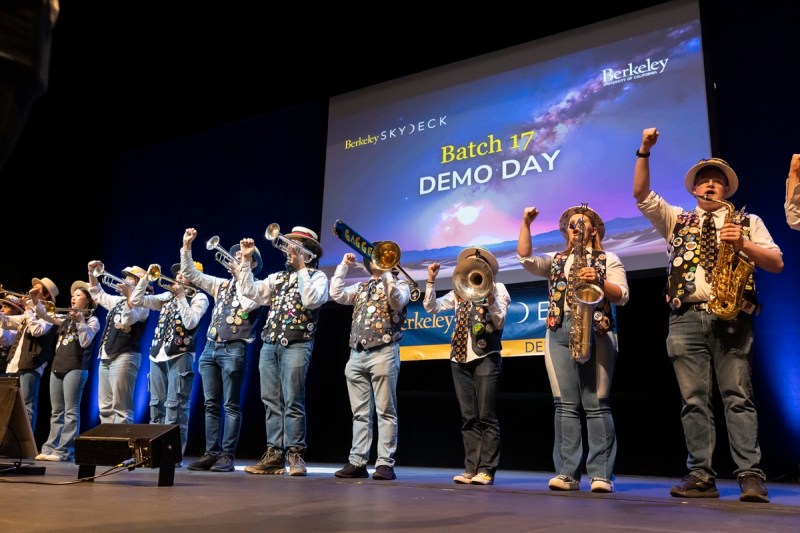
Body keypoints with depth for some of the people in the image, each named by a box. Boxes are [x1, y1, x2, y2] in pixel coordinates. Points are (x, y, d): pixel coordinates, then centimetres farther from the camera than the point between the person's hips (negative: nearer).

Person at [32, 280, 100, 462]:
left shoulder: (92, 320, 1)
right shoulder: (66, 317, 20)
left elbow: (85, 342, -11)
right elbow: (44, 315, 12)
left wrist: (80, 321, -13)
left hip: (75, 368, -7)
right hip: (57, 367, 7)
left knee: (71, 411, -7)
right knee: (56, 411, 10)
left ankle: (65, 451, -8)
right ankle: (50, 448, 15)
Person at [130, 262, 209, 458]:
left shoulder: (199, 297, 1)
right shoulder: (167, 296, 19)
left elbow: (190, 322, -15)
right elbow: (137, 300, 14)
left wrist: (181, 296, -11)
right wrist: (147, 276, 5)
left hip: (180, 356, -6)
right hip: (157, 355, 6)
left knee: (174, 406, -9)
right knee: (156, 404, 9)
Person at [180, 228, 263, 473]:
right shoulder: (221, 284, 19)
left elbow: (247, 305, -19)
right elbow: (191, 274, 18)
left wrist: (241, 274, -11)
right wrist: (186, 246, 10)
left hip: (234, 349, -6)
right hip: (210, 347, 6)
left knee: (231, 405, -3)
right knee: (211, 404, 6)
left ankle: (227, 456, 0)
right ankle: (211, 453, 10)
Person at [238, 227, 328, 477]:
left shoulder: (317, 276, 4)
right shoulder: (277, 277, 21)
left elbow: (311, 300, -16)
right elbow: (250, 291, 11)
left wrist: (301, 268, -11)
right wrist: (246, 260, 7)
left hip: (296, 345, -6)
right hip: (269, 344, 6)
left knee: (293, 402, -7)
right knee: (271, 401, 5)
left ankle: (295, 455, -1)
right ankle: (274, 454, 10)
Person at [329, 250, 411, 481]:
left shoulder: (399, 284, 8)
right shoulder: (360, 287, 23)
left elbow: (397, 302, -14)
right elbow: (336, 294, 9)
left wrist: (386, 273, -14)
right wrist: (344, 266, 11)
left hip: (383, 353, -5)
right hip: (356, 354, 5)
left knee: (385, 411, -4)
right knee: (360, 412, 6)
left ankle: (385, 464, -3)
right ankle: (357, 462, 9)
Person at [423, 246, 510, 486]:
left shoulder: (497, 288, 4)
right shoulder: (458, 291, 17)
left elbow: (500, 322, -6)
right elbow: (431, 307, 9)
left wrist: (489, 297, -18)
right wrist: (431, 280, 1)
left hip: (485, 358, -5)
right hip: (460, 359, 5)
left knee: (486, 416, -6)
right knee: (468, 418, 5)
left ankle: (486, 469, -4)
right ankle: (471, 468, 8)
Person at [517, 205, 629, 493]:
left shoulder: (608, 259, 14)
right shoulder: (555, 261, 22)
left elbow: (622, 296, 4)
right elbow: (525, 258, 5)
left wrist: (598, 280, -12)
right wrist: (525, 224, 1)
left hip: (597, 331, -2)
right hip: (558, 332, 3)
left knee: (596, 404, -6)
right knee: (566, 404, -2)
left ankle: (601, 474, -5)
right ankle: (567, 472, -1)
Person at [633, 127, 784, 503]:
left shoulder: (747, 222, 17)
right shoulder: (677, 220, 21)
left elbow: (777, 263, 9)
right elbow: (641, 195, 10)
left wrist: (742, 244, -8)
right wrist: (644, 152, 2)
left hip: (731, 317, -1)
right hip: (686, 319, 2)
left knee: (738, 397, -5)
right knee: (694, 400, -1)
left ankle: (751, 476, -4)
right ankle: (701, 477, 1)